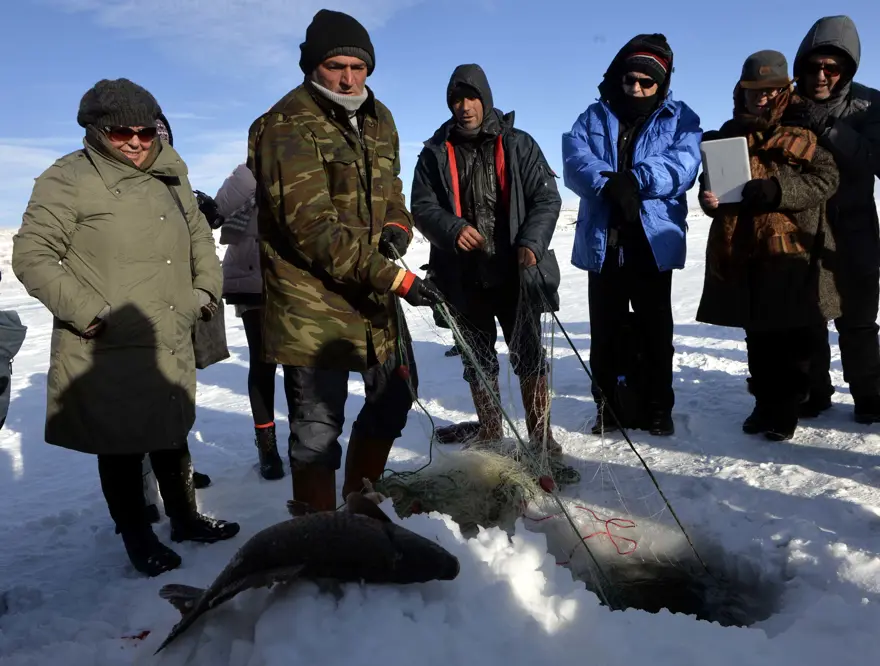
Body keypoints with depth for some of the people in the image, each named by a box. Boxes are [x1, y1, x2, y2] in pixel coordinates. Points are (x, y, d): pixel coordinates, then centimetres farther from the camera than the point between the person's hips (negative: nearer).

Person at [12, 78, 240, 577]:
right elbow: (32, 256, -10)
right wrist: (87, 312, -17)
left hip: (171, 346, 6)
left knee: (173, 438, 19)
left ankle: (186, 518, 37)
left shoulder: (170, 177, 11)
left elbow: (199, 236, 24)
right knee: (122, 449, 7)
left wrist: (207, 288, 10)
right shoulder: (69, 179, -8)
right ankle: (138, 539, 26)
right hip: (108, 353, -6)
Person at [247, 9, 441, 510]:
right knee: (318, 427, -3)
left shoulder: (378, 119, 10)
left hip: (375, 294, 8)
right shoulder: (288, 127, -15)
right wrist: (395, 277, -29)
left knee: (394, 396, 20)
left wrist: (397, 227, -3)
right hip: (313, 303, -8)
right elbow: (315, 228, -24)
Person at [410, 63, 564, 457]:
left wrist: (532, 242, -20)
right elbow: (422, 207, 1)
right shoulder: (436, 153, 5)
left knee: (529, 355, 1)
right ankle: (489, 427, 31)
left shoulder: (518, 145, 2)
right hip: (463, 276, 2)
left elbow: (547, 197, -2)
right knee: (477, 357, 14)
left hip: (515, 273, -2)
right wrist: (453, 229, -21)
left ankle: (541, 437, 13)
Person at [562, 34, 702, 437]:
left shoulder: (679, 119, 7)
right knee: (606, 332, 7)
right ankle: (609, 407, 19)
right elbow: (575, 163, -8)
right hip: (603, 243, 1)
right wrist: (611, 185, -25)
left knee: (655, 331, 7)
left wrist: (633, 180, -25)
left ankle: (657, 408, 20)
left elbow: (682, 166, -10)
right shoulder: (594, 118, 10)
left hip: (654, 242, -1)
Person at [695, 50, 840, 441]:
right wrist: (709, 198, -5)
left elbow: (826, 177, -7)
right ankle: (765, 403, 25)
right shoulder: (730, 133, 14)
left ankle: (785, 410, 15)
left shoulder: (800, 130, 1)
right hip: (741, 251, 4)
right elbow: (712, 179, 18)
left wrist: (778, 189, -21)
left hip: (788, 250, -4)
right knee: (756, 335, 12)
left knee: (789, 337, 2)